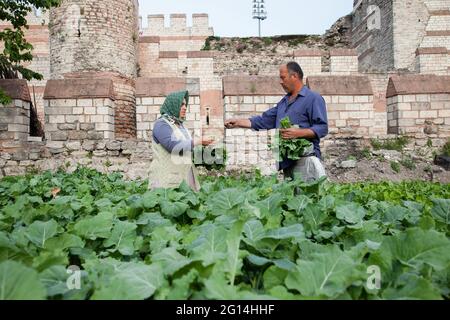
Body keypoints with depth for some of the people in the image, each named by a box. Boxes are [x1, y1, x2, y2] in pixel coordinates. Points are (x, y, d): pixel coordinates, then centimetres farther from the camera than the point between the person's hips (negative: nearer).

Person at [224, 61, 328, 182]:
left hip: (304, 159, -7)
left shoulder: (313, 98, -3)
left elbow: (322, 128, -11)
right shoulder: (284, 101, 22)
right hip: (287, 161, 7)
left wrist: (298, 133, -22)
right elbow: (264, 120, 21)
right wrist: (238, 122, 14)